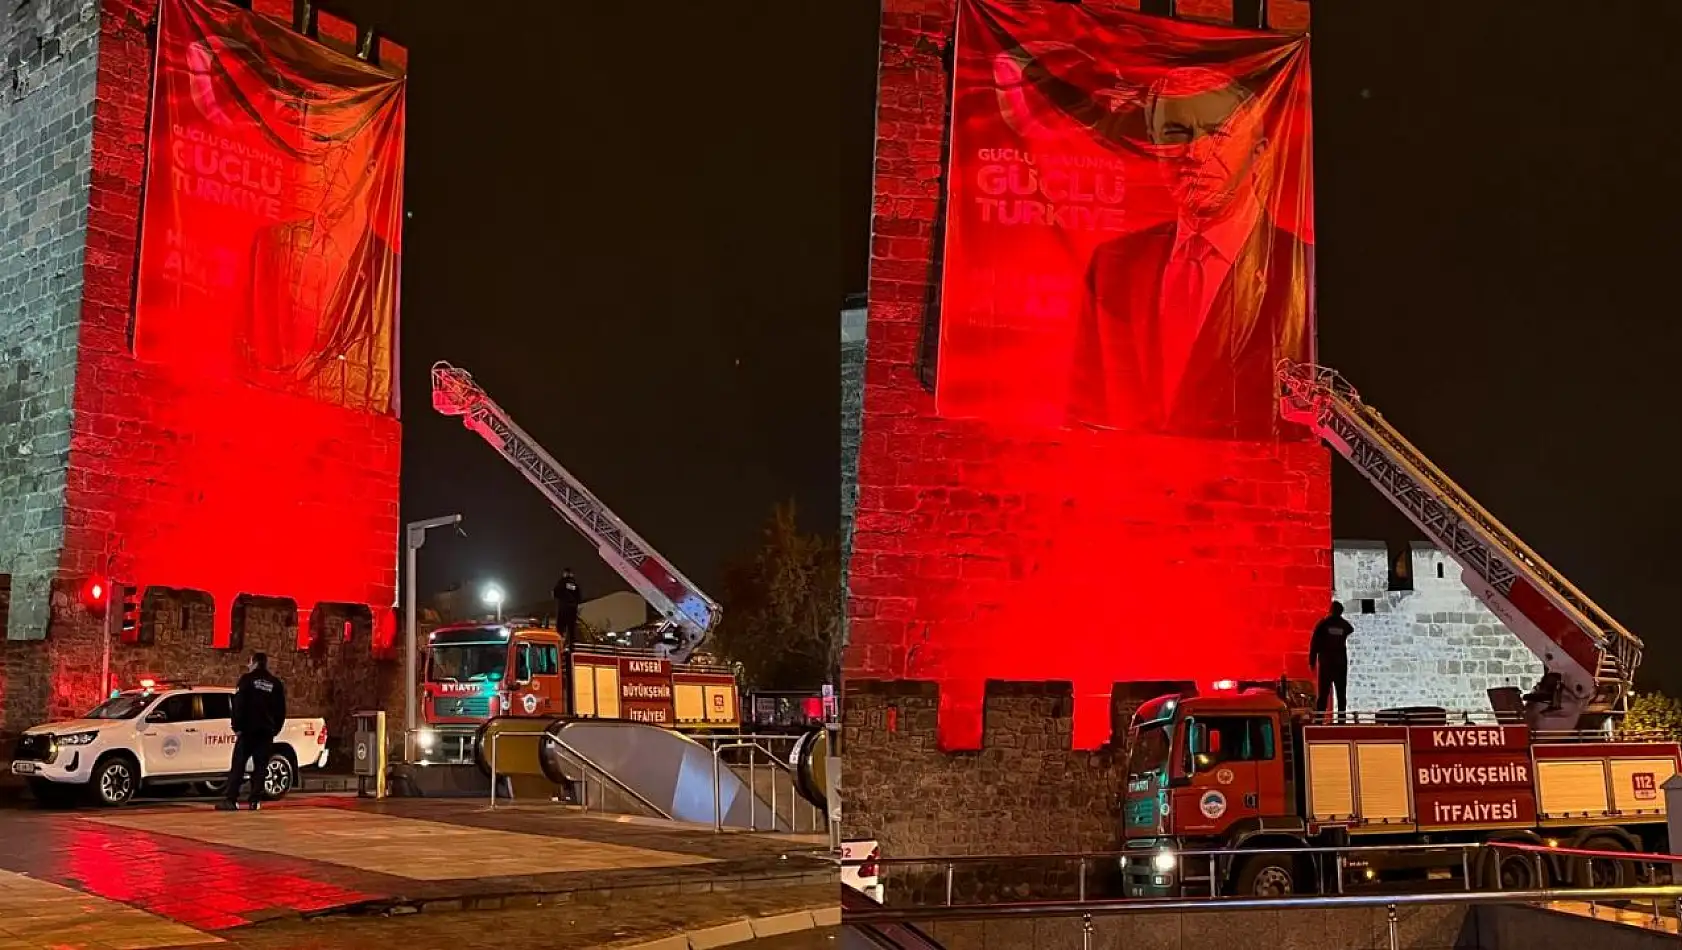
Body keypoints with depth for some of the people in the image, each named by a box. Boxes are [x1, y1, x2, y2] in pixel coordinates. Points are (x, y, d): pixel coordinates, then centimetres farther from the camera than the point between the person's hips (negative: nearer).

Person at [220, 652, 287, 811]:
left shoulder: (247, 679, -2)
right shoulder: (276, 684, 10)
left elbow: (238, 704, -9)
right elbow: (281, 710, 12)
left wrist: (237, 727, -6)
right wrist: (276, 729, 16)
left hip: (248, 729, -3)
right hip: (267, 731, 3)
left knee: (238, 765, -2)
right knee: (260, 766, 6)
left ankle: (231, 800, -9)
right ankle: (255, 801, 0)